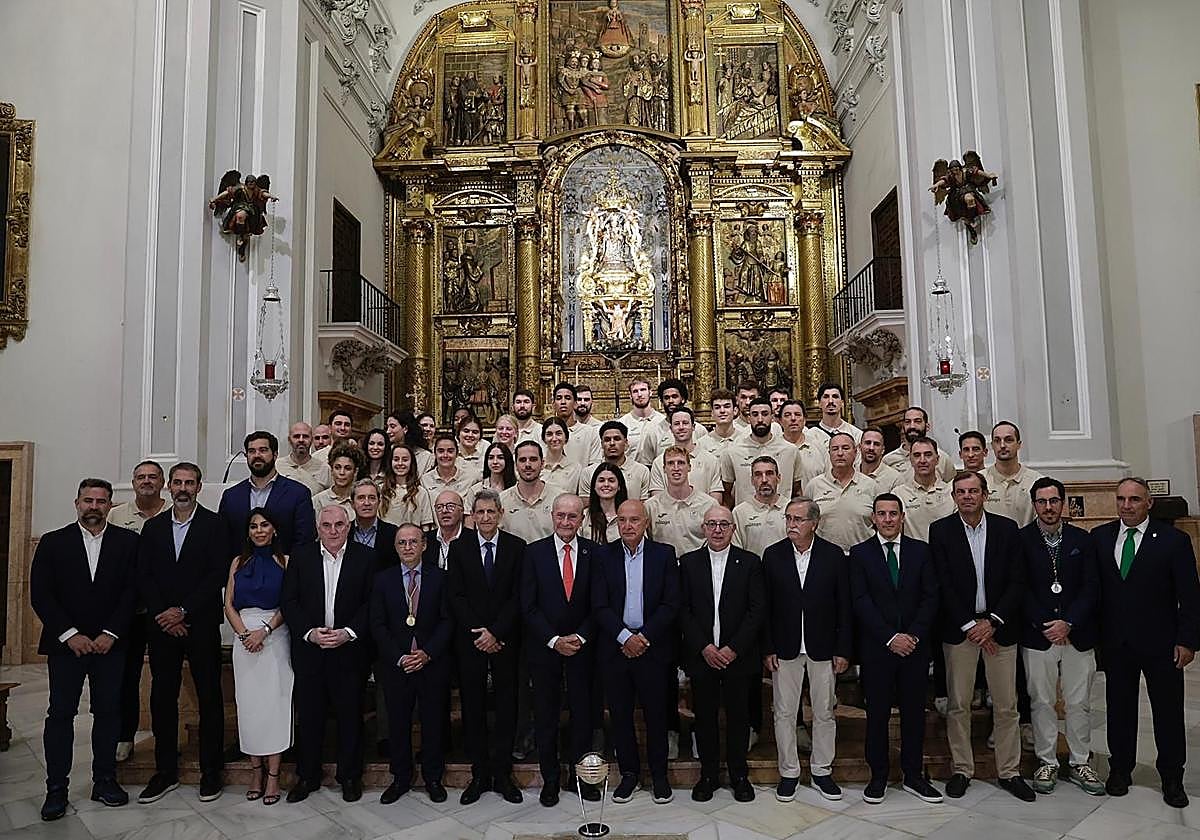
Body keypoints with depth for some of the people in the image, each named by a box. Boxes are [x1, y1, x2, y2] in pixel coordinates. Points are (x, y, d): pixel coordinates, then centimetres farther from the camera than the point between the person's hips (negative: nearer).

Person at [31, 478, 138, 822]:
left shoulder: (128, 541, 2)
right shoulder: (53, 542, 2)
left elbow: (132, 590, -2)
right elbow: (40, 594, -3)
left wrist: (111, 633, -10)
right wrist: (70, 635, -11)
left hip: (110, 643, 0)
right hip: (65, 643, 0)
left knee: (108, 712, 6)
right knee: (60, 713, 4)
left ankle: (105, 781, 17)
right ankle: (56, 789, 13)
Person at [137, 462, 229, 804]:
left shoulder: (214, 525, -3)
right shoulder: (153, 527, 10)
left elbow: (218, 574, -9)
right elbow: (144, 577, 6)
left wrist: (183, 611, -13)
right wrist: (162, 615, -7)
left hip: (201, 624, -3)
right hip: (162, 625, 4)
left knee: (209, 697, 4)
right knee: (162, 697, 9)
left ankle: (211, 771, 15)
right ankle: (165, 772, 22)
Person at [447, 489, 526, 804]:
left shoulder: (516, 547, 1)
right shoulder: (459, 548, 3)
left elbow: (518, 596, -4)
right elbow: (455, 596, -1)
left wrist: (496, 632, -12)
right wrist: (478, 633, -10)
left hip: (505, 640, 0)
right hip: (469, 641, 1)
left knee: (507, 705, 4)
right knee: (473, 708, 6)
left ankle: (502, 774, 16)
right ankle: (479, 774, 18)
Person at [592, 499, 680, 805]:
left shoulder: (664, 554, 0)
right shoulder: (604, 556, 1)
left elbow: (671, 605, -5)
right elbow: (599, 607, -4)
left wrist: (643, 637, -12)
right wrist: (625, 637, -14)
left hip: (652, 649, -1)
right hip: (615, 649, 1)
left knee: (656, 712, 7)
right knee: (620, 714, 9)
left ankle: (659, 775, 24)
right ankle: (629, 772, 26)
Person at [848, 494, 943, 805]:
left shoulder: (921, 551, 6)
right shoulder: (860, 553, 0)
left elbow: (930, 597, 1)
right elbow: (861, 601, -6)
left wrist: (913, 635, -11)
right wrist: (890, 637, -14)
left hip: (915, 644, 2)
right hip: (876, 648, -2)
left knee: (914, 710, 9)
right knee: (877, 712, 5)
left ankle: (914, 776, 23)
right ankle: (878, 776, 18)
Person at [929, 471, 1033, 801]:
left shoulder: (1007, 528, 1)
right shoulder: (941, 530, -3)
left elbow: (1017, 582, -1)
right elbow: (943, 585, -6)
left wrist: (992, 622, -9)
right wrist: (970, 626, -10)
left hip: (999, 627, 1)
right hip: (959, 628, -1)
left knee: (1006, 705, 8)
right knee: (958, 705, 6)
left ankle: (1009, 771, 23)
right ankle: (962, 769, 19)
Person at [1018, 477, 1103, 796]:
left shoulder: (1082, 539, 5)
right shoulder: (1020, 539, -2)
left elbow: (1091, 588, -1)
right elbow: (1020, 589, -5)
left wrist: (1068, 623, -11)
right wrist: (1045, 625, -12)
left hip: (1078, 634, 2)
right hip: (1037, 635, -2)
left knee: (1079, 703, 9)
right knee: (1041, 703, 6)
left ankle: (1079, 763, 24)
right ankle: (1047, 763, 19)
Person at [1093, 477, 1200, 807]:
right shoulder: (1100, 537, 1)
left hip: (1160, 643, -2)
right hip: (1115, 642, 2)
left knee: (1169, 711, 9)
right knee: (1119, 707, 12)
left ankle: (1172, 778, 25)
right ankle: (1120, 770, 27)